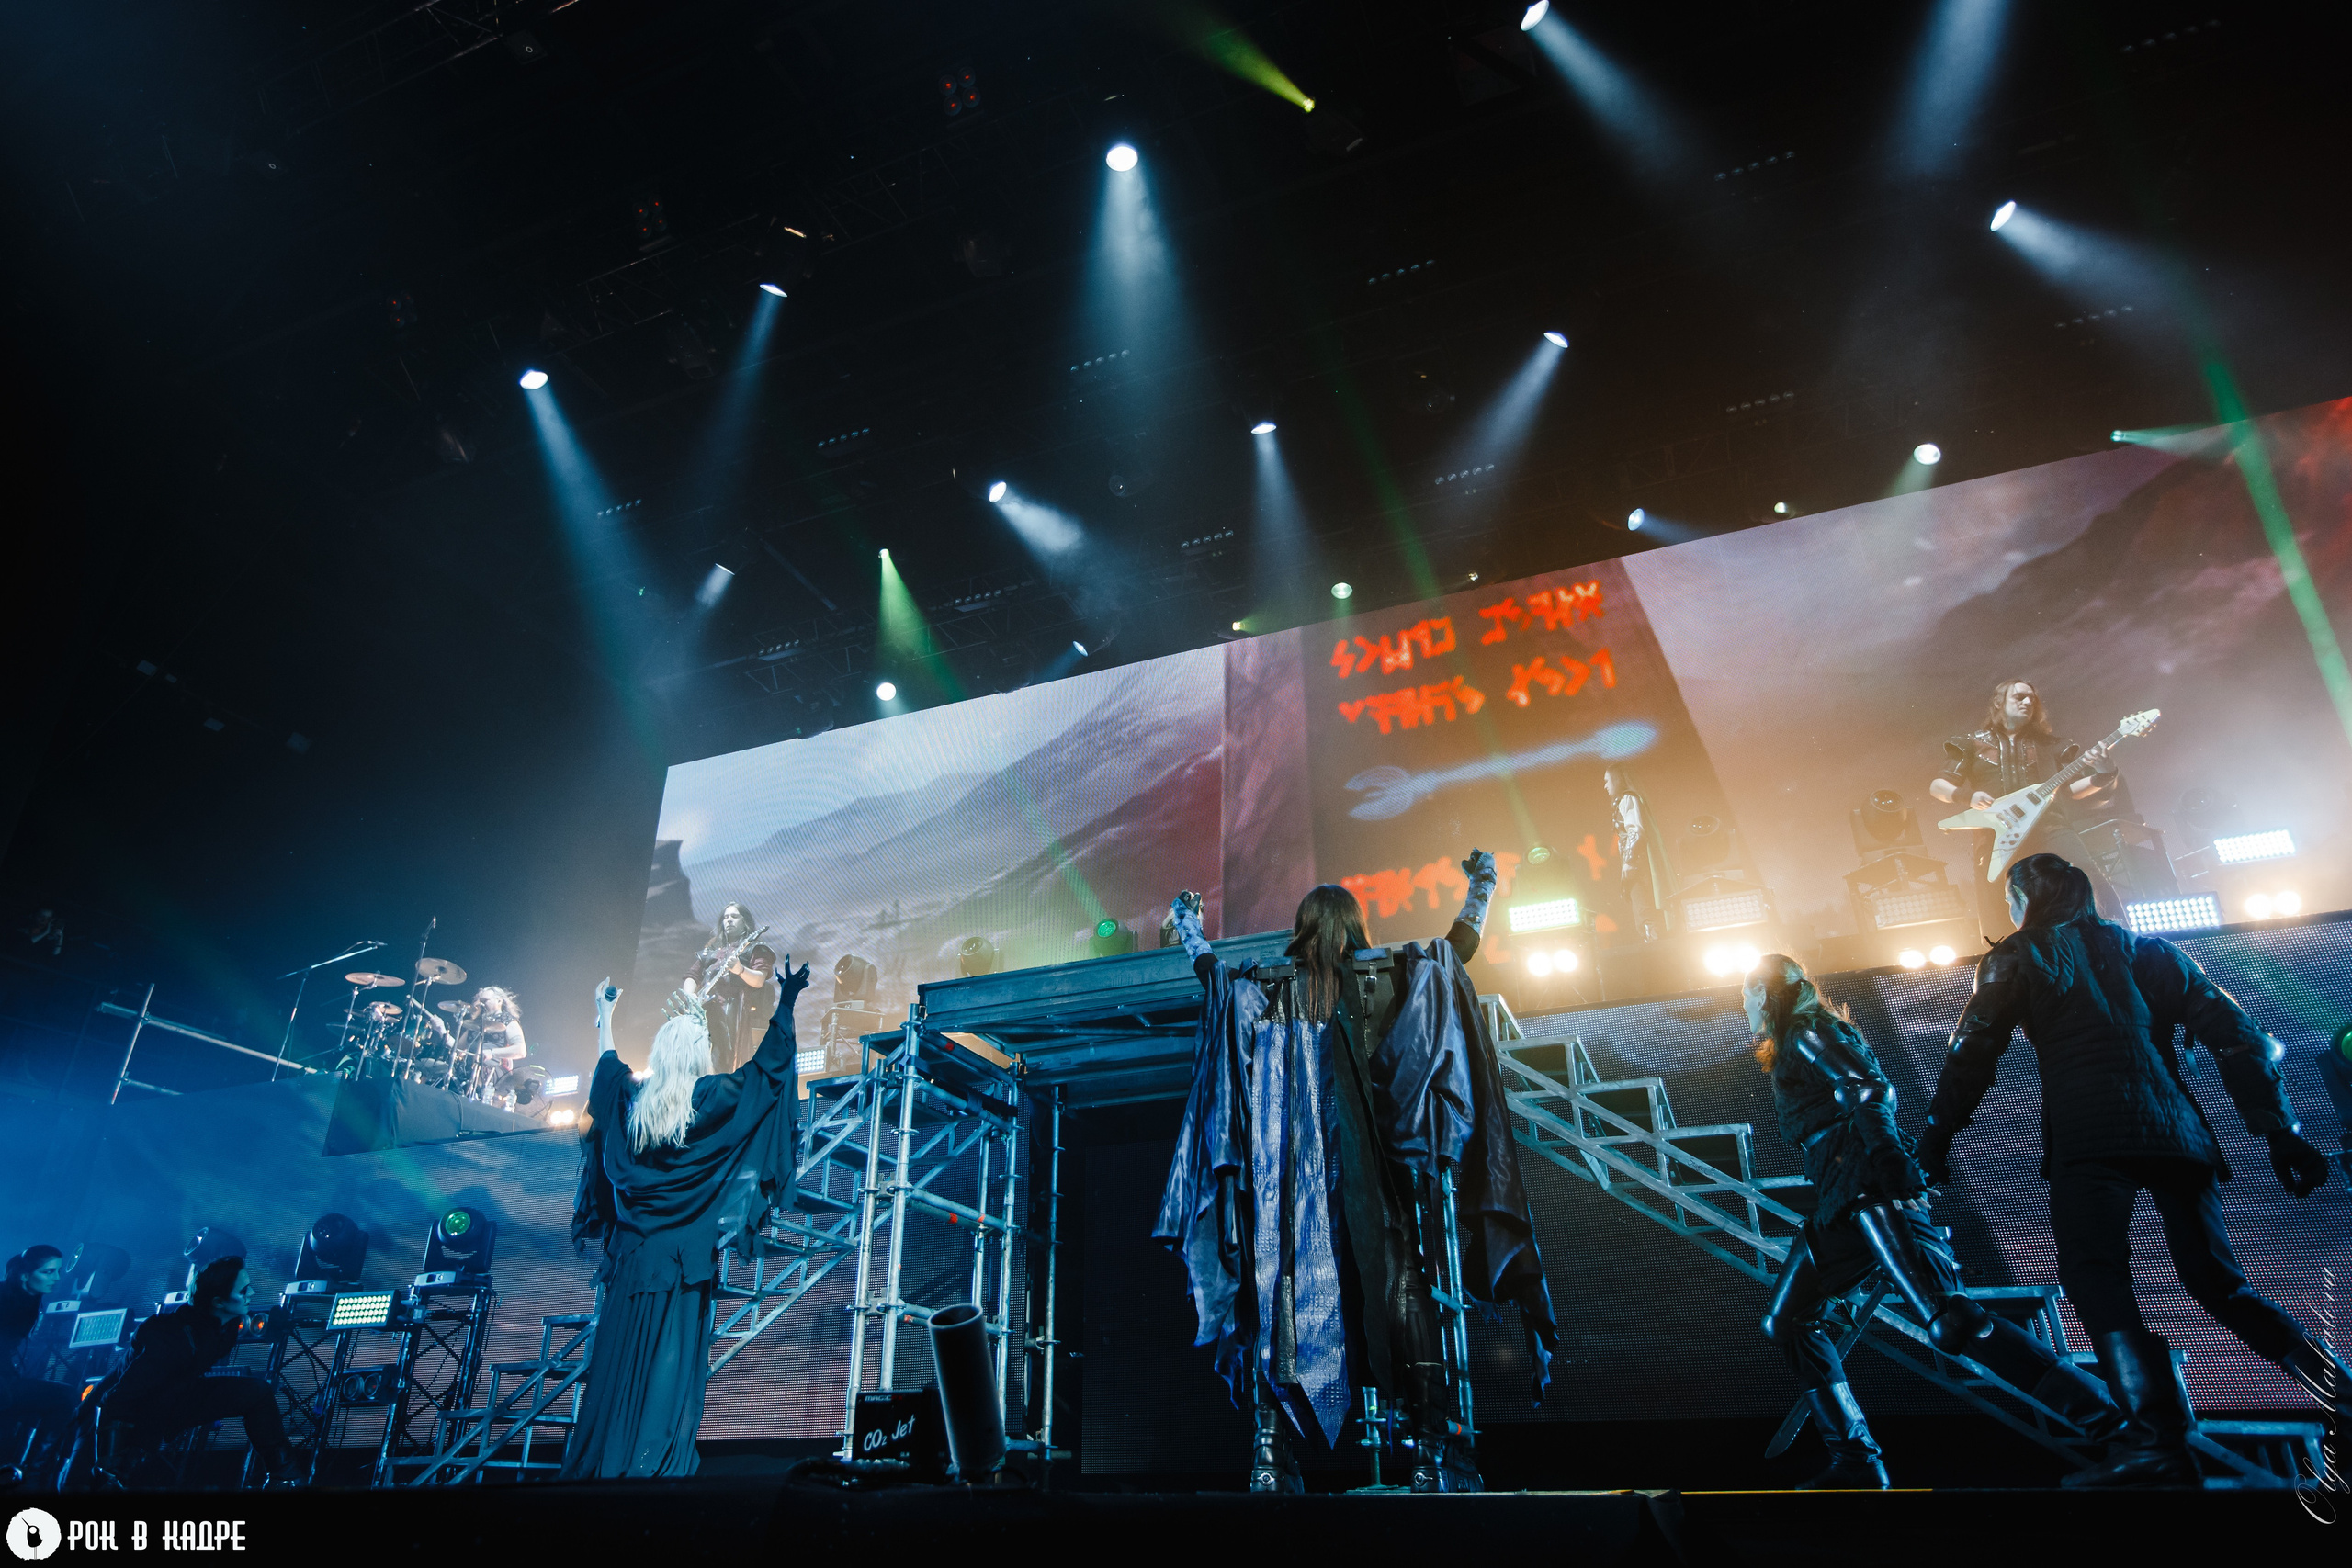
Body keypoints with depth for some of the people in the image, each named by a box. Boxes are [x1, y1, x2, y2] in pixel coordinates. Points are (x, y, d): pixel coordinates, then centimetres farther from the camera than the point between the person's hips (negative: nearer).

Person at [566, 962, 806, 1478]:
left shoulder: (630, 1100, 1)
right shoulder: (712, 1099, -12)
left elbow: (609, 1068, 21)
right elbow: (768, 1067, -4)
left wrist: (605, 1014, 35)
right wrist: (782, 1006, 3)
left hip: (630, 1250, 4)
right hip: (684, 1256, -4)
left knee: (619, 1354, 11)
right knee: (673, 1358, 1)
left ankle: (597, 1457, 17)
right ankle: (656, 1462, 2)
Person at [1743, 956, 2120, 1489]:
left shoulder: (1807, 1031, 0)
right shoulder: (1788, 1053, 27)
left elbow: (1868, 1087, -15)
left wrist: (1885, 1151, -28)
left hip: (1872, 1186, -10)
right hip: (1840, 1204, 10)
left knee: (1947, 1320, -21)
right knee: (1788, 1320, 6)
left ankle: (2101, 1419, -16)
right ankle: (1856, 1461, 7)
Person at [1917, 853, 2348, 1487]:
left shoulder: (2015, 958, 12)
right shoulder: (2147, 951, 25)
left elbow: (1972, 1052, 4)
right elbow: (2238, 1037, 18)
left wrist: (1936, 1135, 7)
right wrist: (2279, 1129, 18)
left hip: (2088, 1139, -6)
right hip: (2178, 1134, 6)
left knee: (2094, 1275, -14)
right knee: (2219, 1285, 18)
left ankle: (2158, 1442, -29)